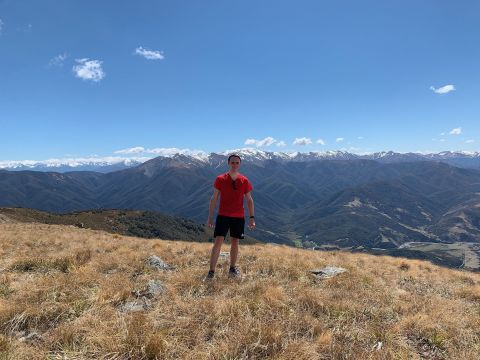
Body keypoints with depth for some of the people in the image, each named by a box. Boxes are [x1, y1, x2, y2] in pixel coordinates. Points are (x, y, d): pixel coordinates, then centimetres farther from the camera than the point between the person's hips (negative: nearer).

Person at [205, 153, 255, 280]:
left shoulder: (244, 181, 1)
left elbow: (249, 200, 6)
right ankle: (211, 272, -2)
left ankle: (232, 269, 28)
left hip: (239, 217, 2)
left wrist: (252, 217, 1)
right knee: (218, 242, -9)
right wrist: (210, 217, -2)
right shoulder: (220, 179, -3)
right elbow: (214, 198, 0)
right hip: (223, 216, -2)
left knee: (235, 242, 12)